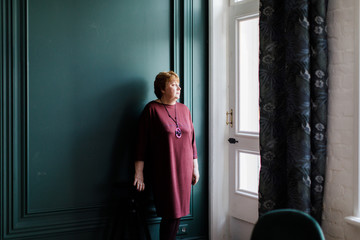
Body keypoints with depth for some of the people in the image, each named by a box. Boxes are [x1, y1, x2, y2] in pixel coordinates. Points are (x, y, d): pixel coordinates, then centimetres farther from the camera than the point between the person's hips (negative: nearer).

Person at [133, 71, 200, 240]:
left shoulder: (184, 109, 11)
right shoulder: (152, 109, -5)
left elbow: (192, 140, 15)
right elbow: (142, 143, -6)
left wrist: (195, 167, 13)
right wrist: (139, 173, -9)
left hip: (184, 169, 5)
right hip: (163, 172, -5)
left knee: (177, 213, 9)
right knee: (170, 214, -4)